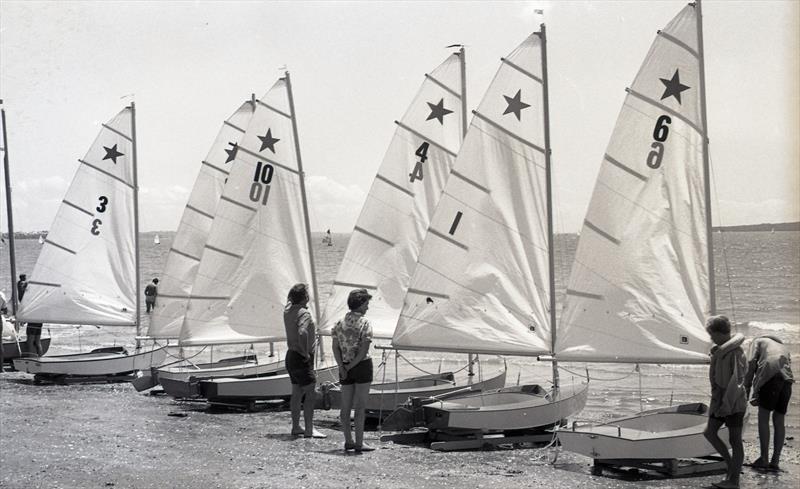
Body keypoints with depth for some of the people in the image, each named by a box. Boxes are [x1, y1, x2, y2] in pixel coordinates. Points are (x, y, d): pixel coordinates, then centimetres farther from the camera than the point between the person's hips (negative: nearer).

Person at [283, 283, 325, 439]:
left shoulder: (288, 311, 6)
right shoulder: (303, 313, -20)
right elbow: (302, 333, -35)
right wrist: (305, 353, -25)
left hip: (291, 355, 9)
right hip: (302, 358, -9)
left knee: (297, 392, 15)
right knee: (310, 393, -7)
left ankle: (296, 427, 20)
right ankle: (309, 430, -9)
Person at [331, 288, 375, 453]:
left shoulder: (339, 323, 7)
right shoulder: (364, 323, -10)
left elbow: (335, 348, 0)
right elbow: (364, 351, -17)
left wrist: (342, 367, -5)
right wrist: (351, 366, -7)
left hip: (345, 368, 5)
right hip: (362, 366, -5)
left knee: (346, 406, 10)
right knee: (360, 406, -2)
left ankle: (348, 441, 14)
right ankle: (359, 443, -1)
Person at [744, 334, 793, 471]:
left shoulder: (758, 341, 22)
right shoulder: (784, 348, 37)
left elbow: (752, 363, 5)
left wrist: (746, 389, 5)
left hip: (770, 377, -5)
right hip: (787, 379, 5)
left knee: (763, 418, 2)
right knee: (779, 420, 10)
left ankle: (764, 459, -1)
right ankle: (775, 461, 9)